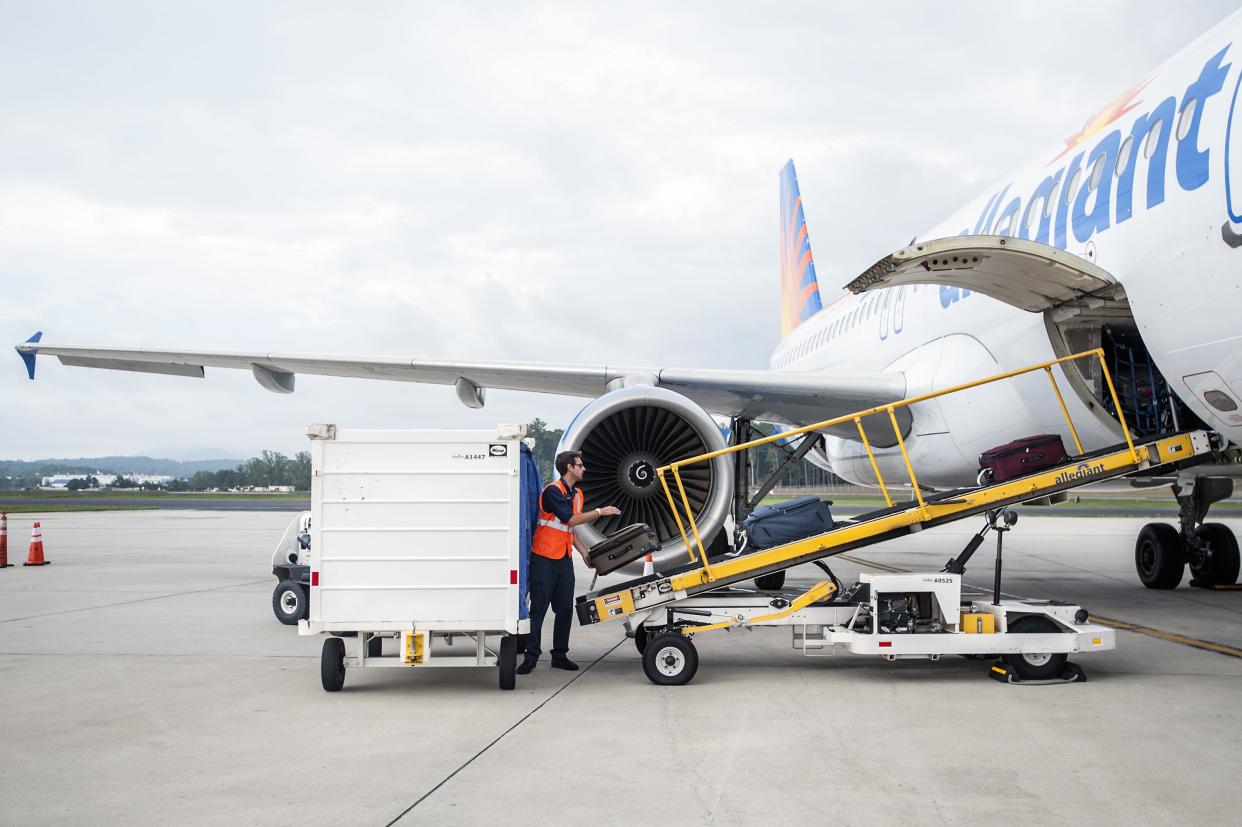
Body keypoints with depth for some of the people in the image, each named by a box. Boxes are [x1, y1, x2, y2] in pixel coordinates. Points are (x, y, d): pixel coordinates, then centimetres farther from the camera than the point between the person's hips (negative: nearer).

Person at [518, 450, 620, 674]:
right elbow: (570, 519, -19)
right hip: (544, 557, -8)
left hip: (564, 559, 8)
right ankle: (531, 656, 2)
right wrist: (600, 511, -14)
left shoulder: (577, 494, 13)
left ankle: (560, 655, 17)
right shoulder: (553, 491, -14)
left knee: (565, 609, 8)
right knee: (538, 608, -4)